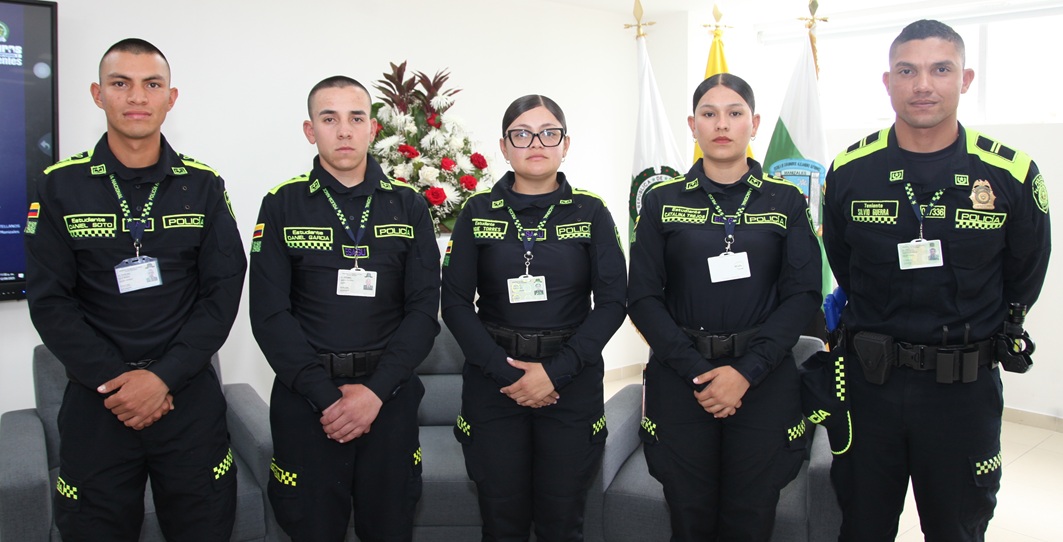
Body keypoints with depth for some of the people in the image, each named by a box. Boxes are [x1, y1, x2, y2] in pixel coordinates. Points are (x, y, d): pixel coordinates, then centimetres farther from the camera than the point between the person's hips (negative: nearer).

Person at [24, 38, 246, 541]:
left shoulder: (203, 186, 2)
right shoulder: (60, 187, 1)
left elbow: (223, 292, -3)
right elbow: (49, 301, -3)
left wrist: (165, 376, -12)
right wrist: (113, 380, -13)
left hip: (189, 395, 1)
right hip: (95, 400, 0)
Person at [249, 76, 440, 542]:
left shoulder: (408, 205, 4)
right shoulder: (282, 206, 1)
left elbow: (423, 308, -2)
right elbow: (270, 315, -4)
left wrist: (377, 390, -12)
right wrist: (326, 395, -13)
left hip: (390, 396, 1)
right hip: (305, 399, -1)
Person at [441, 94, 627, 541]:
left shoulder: (591, 212, 2)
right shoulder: (478, 213, 3)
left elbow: (612, 302, -3)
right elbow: (456, 304, -2)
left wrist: (556, 371, -13)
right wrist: (506, 373, -12)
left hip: (572, 383, 0)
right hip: (493, 381, 0)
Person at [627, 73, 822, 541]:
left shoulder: (786, 201, 5)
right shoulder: (662, 201, 4)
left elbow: (803, 295, -2)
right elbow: (644, 297, -1)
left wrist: (746, 371, -13)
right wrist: (696, 372, -11)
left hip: (762, 381, 0)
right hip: (680, 380, 0)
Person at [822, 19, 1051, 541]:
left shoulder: (1012, 175, -7)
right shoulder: (850, 172, -4)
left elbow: (1022, 283, 6)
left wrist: (970, 343, 10)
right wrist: (878, 334, 9)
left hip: (964, 387, 0)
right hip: (868, 380, 1)